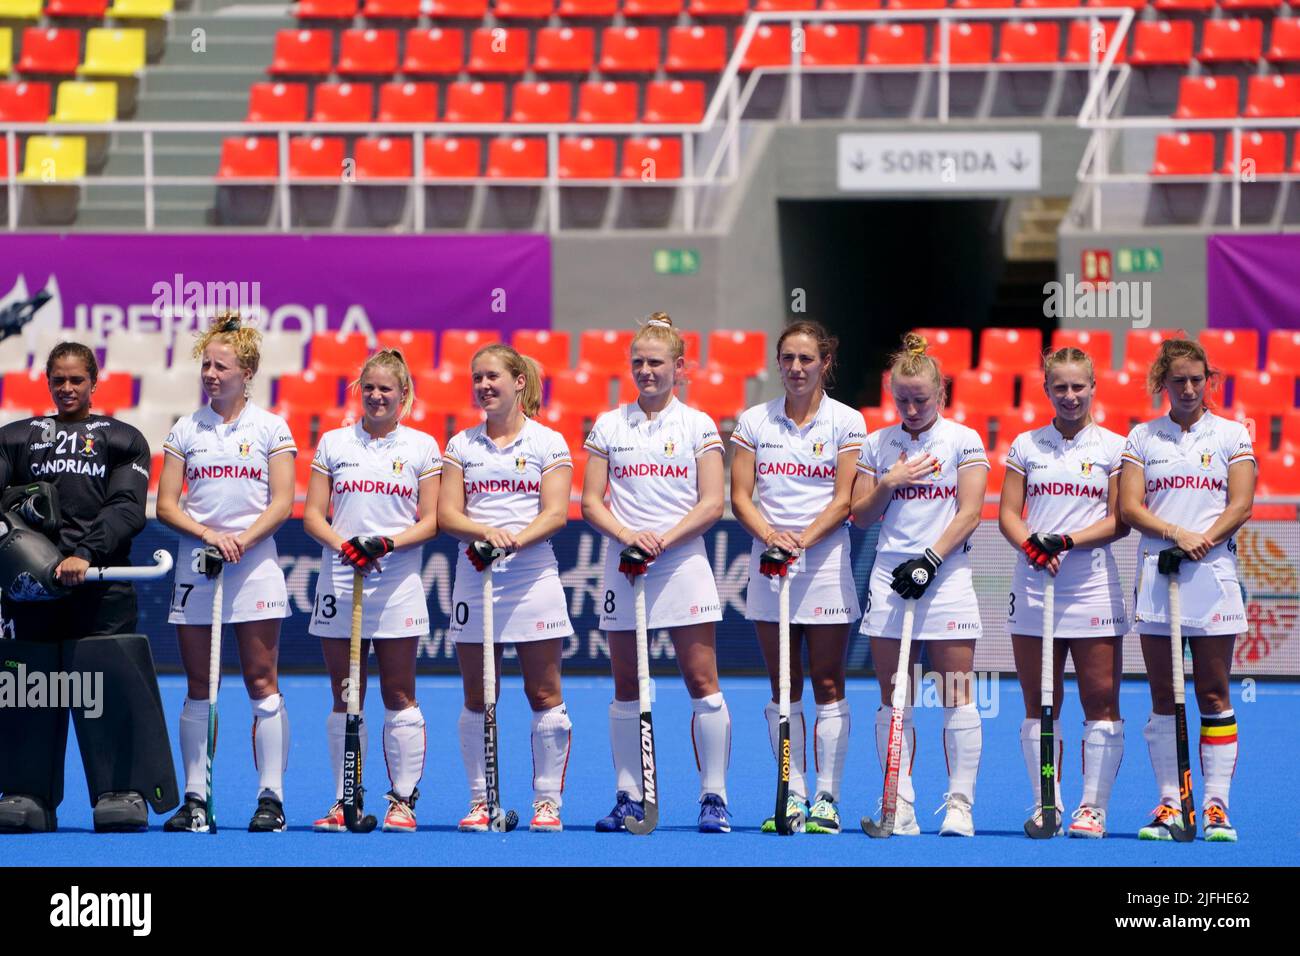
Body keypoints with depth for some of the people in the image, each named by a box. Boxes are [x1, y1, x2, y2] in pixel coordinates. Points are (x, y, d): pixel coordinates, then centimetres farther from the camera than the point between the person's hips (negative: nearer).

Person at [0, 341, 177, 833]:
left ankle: (124, 791, -5)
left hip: (101, 578, -2)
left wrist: (86, 554, -15)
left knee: (112, 680, -9)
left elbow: (128, 509, -1)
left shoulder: (122, 439, 12)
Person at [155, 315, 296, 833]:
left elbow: (281, 503, -2)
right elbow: (166, 505, 5)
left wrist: (243, 539, -17)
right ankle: (194, 799, 5)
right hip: (196, 566, 2)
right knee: (198, 688, 3)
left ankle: (270, 798, -4)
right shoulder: (185, 430, 9)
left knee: (262, 682, -5)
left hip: (255, 565, -2)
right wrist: (209, 535, -12)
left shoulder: (271, 428, 4)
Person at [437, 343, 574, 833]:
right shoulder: (461, 444, 11)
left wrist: (515, 539, -22)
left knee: (544, 695, -2)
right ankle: (481, 801, 8)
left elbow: (555, 513, -5)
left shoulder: (548, 442, 3)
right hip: (474, 576, 2)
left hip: (533, 576, -2)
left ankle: (548, 799, 2)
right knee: (476, 697, 3)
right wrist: (485, 532, -16)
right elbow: (447, 514, 4)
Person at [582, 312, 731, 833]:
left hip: (682, 563, -2)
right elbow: (591, 502, 6)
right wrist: (627, 535, -12)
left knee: (702, 682, -6)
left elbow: (712, 503, -2)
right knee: (625, 687, 4)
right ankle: (628, 797, 10)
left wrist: (663, 540, -14)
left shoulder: (698, 426, 3)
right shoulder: (609, 426, 8)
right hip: (623, 567, 2)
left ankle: (714, 796, -3)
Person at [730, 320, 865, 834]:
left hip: (825, 561, -2)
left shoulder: (846, 422, 1)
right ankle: (792, 797, 8)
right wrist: (771, 536, -14)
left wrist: (803, 539, -18)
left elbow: (844, 501, -4)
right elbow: (741, 497, 4)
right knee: (783, 689, 4)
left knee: (827, 685, -2)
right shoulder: (754, 421, 7)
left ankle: (826, 800, -1)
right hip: (768, 562, 3)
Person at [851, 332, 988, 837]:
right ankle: (899, 807, 3)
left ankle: (959, 805, -3)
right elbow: (860, 515, 13)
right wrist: (888, 484, -4)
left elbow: (969, 513, -4)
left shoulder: (964, 440, 2)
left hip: (946, 576, -3)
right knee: (893, 696, 1)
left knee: (957, 696, -5)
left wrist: (931, 559, -13)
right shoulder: (877, 444, 11)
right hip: (890, 577, 3)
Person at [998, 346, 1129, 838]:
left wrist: (1068, 542, -15)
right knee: (1038, 704, 3)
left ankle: (1093, 806, -1)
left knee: (1101, 701, -5)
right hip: (1033, 586, 2)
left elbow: (1119, 521, -1)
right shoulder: (1025, 445, 10)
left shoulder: (1113, 447, 4)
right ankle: (1045, 805, 9)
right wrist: (1032, 547, -12)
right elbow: (1008, 514, 7)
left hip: (1093, 586, -2)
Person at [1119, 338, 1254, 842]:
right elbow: (1129, 507, 3)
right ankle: (1169, 805, 4)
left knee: (1214, 695, -2)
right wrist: (1175, 533, -13)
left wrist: (1201, 543, -14)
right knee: (1163, 699, 1)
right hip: (1156, 574, 1)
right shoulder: (1142, 437, 10)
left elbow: (1240, 505, 0)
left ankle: (1216, 806, -2)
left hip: (1213, 574, -1)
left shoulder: (1231, 434, 7)